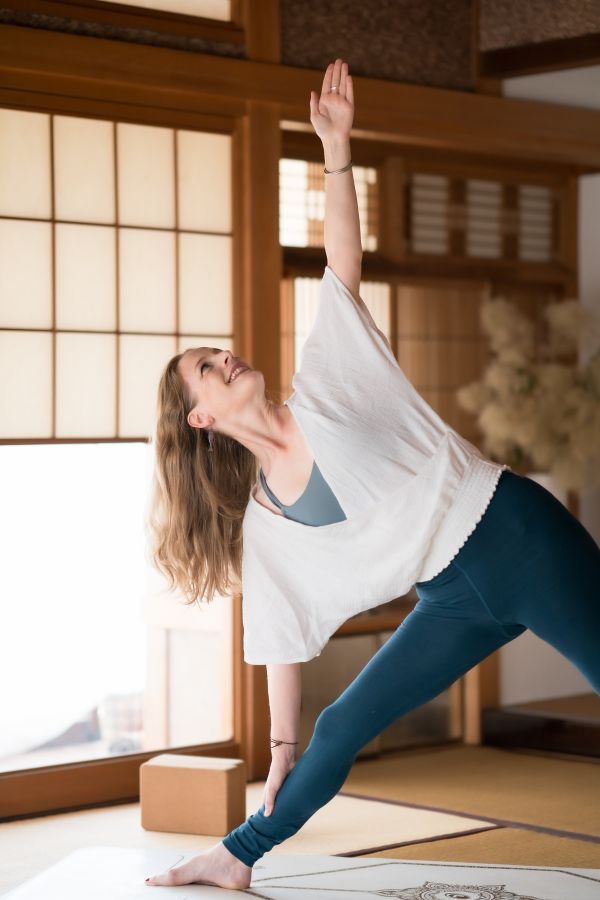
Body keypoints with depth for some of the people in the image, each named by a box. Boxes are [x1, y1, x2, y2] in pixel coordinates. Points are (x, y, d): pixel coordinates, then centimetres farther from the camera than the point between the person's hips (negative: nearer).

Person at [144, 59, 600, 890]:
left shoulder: (325, 384, 1)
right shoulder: (261, 526, 9)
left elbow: (344, 264, -1)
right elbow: (281, 637, 14)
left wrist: (336, 149, -7)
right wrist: (282, 746, 16)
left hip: (516, 537, -4)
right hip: (459, 599, 4)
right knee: (341, 729, 7)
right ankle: (239, 855, 23)